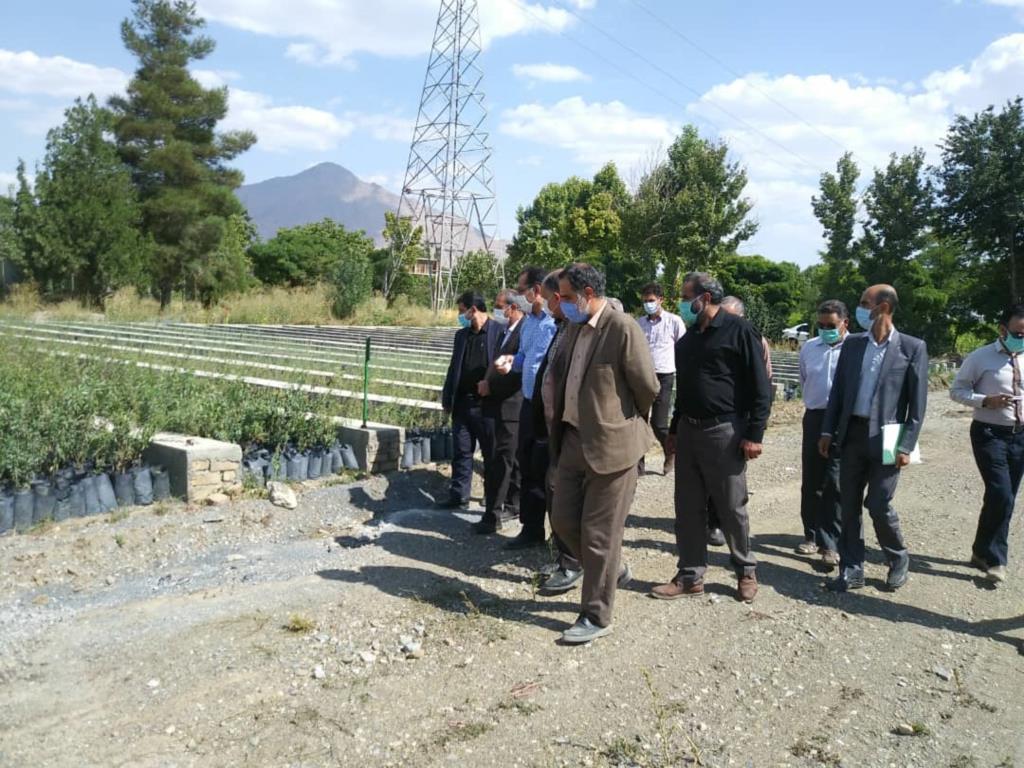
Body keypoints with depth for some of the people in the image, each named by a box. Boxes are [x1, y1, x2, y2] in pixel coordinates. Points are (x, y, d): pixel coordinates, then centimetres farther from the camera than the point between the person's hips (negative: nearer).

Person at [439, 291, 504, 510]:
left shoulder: (500, 332, -7)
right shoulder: (461, 335, 13)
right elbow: (454, 368, 15)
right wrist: (447, 399, 11)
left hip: (487, 405, -6)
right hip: (462, 403, 6)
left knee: (492, 454, 6)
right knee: (462, 452, 10)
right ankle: (458, 496, 18)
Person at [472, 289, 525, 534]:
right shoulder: (505, 332, 15)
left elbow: (519, 371, -21)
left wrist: (491, 385, -15)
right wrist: (488, 382, 5)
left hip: (512, 406, -10)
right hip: (502, 405, 10)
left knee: (499, 462, -8)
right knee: (510, 459, 17)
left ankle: (492, 516, -4)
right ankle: (513, 505, 28)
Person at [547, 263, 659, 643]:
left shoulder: (623, 328, -16)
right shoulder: (574, 329, 8)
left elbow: (648, 386, -12)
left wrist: (627, 419, 4)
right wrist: (562, 423, 12)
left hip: (611, 444, -8)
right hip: (574, 441, 8)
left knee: (599, 532, 2)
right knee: (563, 519, 13)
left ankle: (597, 616, 16)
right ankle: (613, 569, 37)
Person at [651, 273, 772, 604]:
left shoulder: (738, 331, -9)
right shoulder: (689, 338, 14)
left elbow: (760, 387, -11)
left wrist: (754, 434, -15)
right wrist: (675, 427, 21)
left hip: (724, 431, -7)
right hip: (688, 430, 7)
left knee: (732, 507, 5)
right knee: (688, 508, 8)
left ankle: (746, 570, 24)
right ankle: (691, 576, 17)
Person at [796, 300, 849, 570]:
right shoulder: (808, 348, 8)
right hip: (814, 418, 5)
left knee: (835, 485, -4)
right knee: (811, 481, 12)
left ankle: (832, 545, 3)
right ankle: (812, 535, 25)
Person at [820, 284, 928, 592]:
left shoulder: (912, 347, -5)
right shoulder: (852, 344, 7)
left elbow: (918, 402, -6)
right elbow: (838, 390, 11)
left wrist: (906, 445, -11)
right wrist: (828, 430, 5)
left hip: (885, 438, -4)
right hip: (851, 434, 4)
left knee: (878, 505, -2)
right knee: (849, 505, 7)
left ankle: (898, 558, 25)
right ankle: (852, 570, 18)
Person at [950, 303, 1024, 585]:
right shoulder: (980, 358, -8)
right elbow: (957, 390, -4)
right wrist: (985, 400, -20)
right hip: (989, 434, -5)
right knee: (1001, 496, -15)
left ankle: (983, 552, 28)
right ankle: (993, 558, 3)